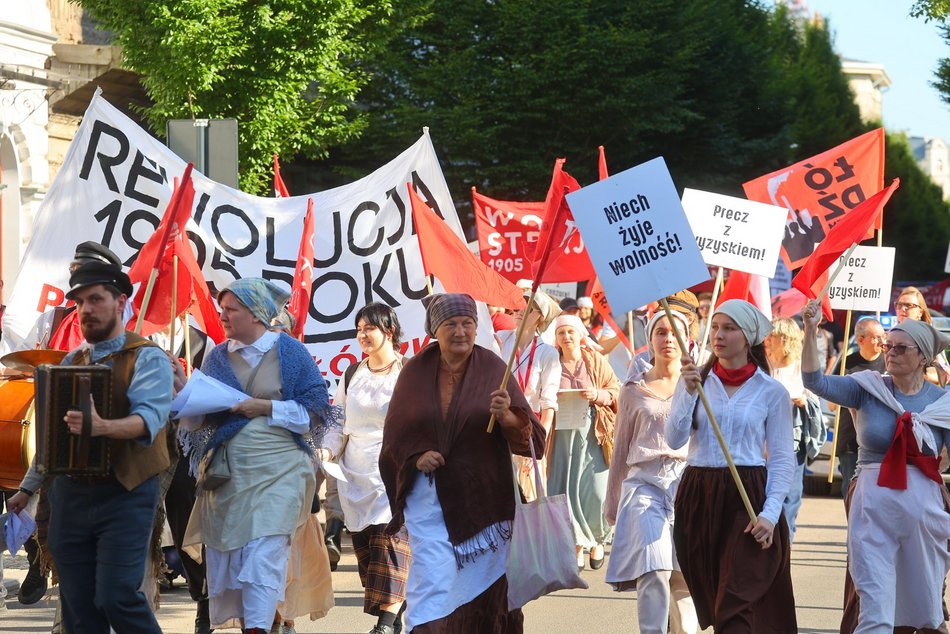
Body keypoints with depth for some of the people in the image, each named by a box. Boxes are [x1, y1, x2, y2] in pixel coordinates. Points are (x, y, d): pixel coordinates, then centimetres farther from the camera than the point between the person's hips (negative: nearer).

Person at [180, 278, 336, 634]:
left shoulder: (290, 352, 1)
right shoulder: (217, 357, 12)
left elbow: (316, 413, -3)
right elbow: (198, 417, 13)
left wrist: (267, 408, -11)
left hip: (277, 469, -4)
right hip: (227, 470, 5)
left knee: (264, 554, -14)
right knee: (225, 557, 3)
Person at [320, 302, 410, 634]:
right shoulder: (352, 377, 15)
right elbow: (337, 424, 18)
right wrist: (327, 450, 0)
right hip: (356, 476, 5)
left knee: (390, 541, -16)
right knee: (364, 548, 2)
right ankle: (396, 606, 12)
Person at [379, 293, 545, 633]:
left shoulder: (493, 369, -4)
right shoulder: (415, 372, 0)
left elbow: (530, 437, -8)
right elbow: (395, 431, 9)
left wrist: (507, 417, -29)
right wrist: (416, 456, -10)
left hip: (483, 498, 0)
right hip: (429, 495, 0)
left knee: (479, 587, 12)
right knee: (432, 580, -11)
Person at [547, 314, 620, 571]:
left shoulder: (595, 361, 7)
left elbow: (616, 390, 6)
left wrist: (598, 395, -12)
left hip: (593, 435, -1)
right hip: (562, 434, 1)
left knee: (596, 492, -8)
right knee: (566, 492, -6)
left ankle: (597, 540, 16)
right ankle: (577, 544, 6)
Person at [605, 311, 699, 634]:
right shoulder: (634, 389, 12)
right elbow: (621, 449, 17)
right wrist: (612, 501, 17)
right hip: (644, 483, -1)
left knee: (685, 574, -2)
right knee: (653, 570, -16)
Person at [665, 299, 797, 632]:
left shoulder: (772, 391, 1)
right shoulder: (695, 380, 7)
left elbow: (782, 460, 0)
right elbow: (674, 439, -4)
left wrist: (770, 513, -12)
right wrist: (689, 393, -15)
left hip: (747, 498, -3)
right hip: (697, 496, 3)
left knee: (735, 607, -12)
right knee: (710, 601, 8)